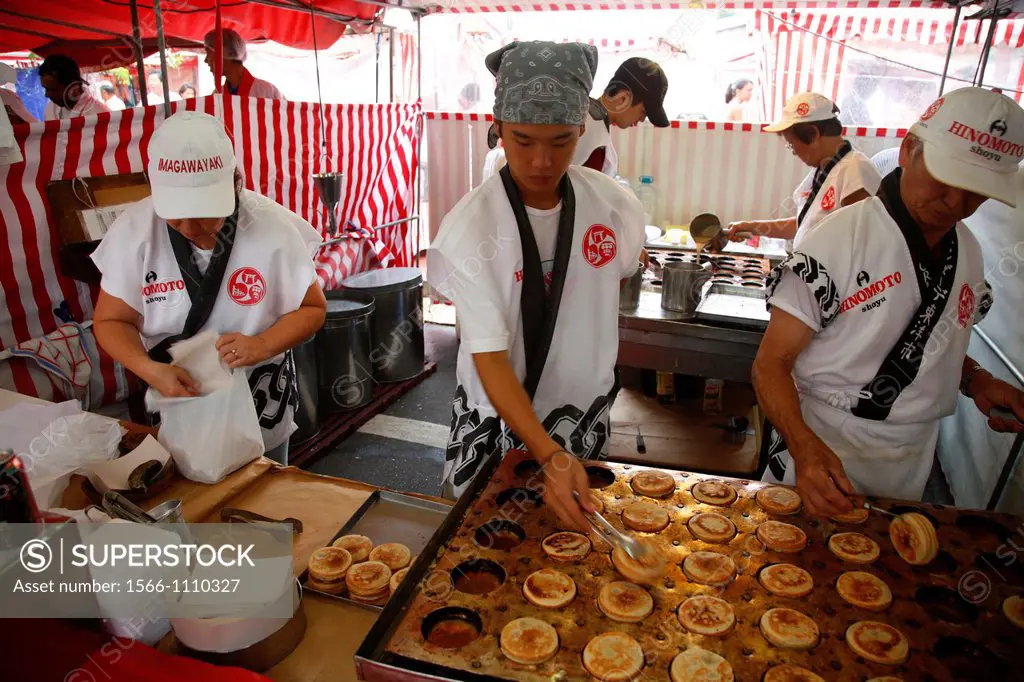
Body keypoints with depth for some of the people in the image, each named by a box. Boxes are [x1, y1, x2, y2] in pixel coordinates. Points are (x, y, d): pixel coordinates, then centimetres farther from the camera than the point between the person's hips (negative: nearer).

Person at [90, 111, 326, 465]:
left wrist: (263, 345, -26)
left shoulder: (273, 227, -18)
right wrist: (149, 369, -26)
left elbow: (312, 308, -8)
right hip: (174, 415, 1)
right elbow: (111, 321, -6)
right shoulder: (134, 231, -14)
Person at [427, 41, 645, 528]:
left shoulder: (617, 207, -13)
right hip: (496, 419, -2)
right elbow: (490, 359, -26)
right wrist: (549, 456, -36)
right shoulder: (469, 228, -24)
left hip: (583, 413, 3)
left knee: (575, 529, 23)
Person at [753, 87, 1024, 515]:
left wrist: (975, 381, -3)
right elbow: (770, 364, -22)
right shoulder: (843, 238, -19)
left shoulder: (968, 253, 2)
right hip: (820, 455, -6)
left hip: (909, 469, 6)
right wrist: (805, 447, -37)